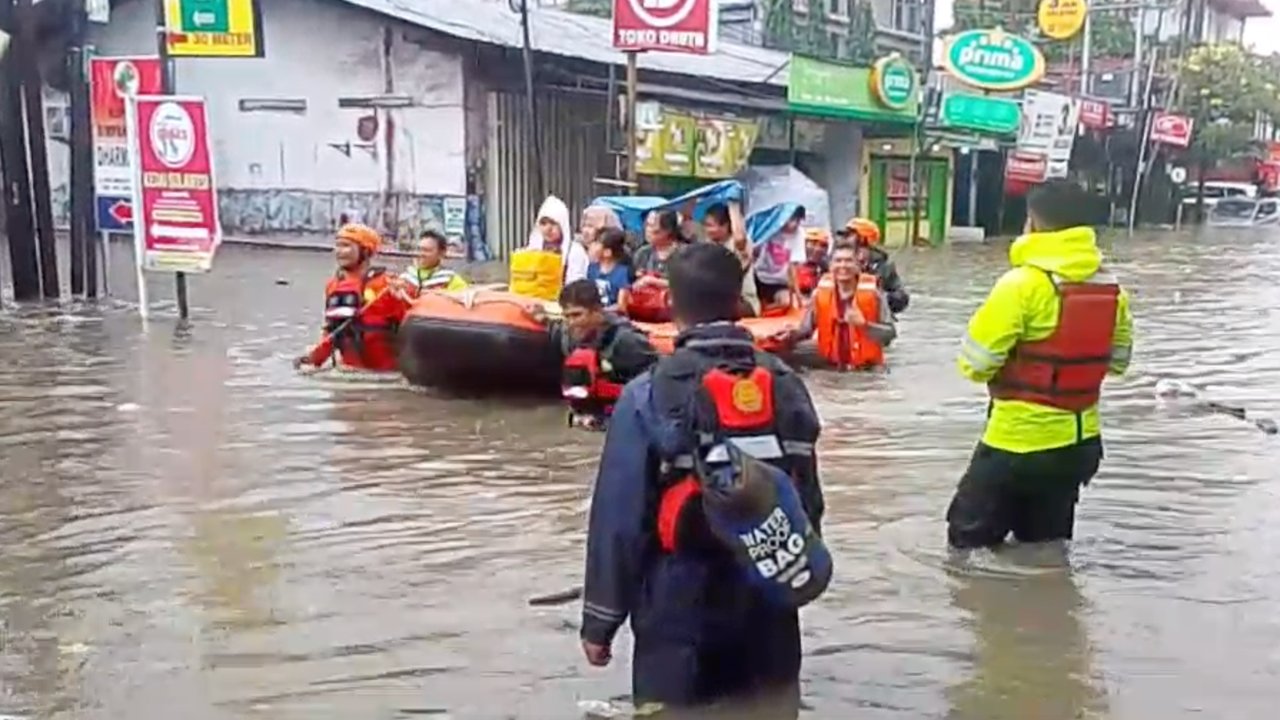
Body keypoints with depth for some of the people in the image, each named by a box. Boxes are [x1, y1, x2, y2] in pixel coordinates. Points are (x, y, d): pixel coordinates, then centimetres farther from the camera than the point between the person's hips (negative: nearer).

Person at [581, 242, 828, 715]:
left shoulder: (649, 396, -13)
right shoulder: (787, 387, 1)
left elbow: (618, 518, -12)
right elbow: (810, 501, 8)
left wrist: (600, 620, -3)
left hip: (680, 609, -4)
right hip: (768, 608, 4)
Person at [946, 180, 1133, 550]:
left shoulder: (1023, 283, -18)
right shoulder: (1111, 289, 1)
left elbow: (975, 361, -16)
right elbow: (1117, 360, 14)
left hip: (1018, 442, -7)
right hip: (1080, 442, 7)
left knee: (971, 542, 6)